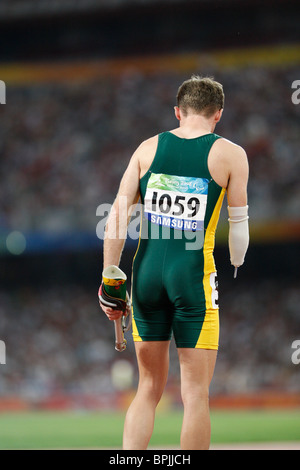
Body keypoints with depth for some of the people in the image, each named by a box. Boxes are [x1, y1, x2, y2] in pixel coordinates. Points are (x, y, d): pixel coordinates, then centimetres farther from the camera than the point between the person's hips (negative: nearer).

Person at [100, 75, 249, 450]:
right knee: (195, 393, 2)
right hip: (194, 275, -3)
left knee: (149, 387, 13)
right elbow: (239, 222, 4)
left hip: (146, 272, 4)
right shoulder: (229, 154, 2)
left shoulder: (148, 147, 9)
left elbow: (117, 216, 4)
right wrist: (236, 265, 24)